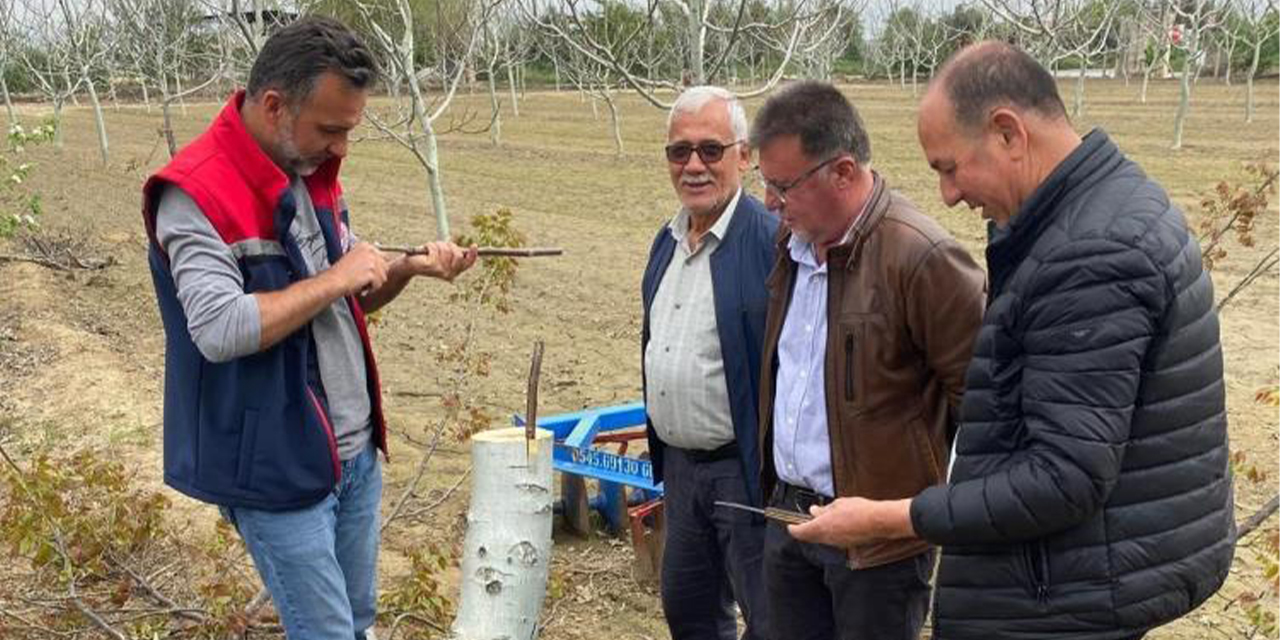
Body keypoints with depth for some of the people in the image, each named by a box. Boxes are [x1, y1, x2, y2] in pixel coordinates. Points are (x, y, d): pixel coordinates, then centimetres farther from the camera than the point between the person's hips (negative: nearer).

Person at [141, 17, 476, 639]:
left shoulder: (313, 174, 7)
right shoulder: (194, 194, -19)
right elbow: (220, 330, -30)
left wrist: (409, 268, -2)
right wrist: (333, 278, -21)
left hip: (356, 452, 8)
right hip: (278, 467, -8)